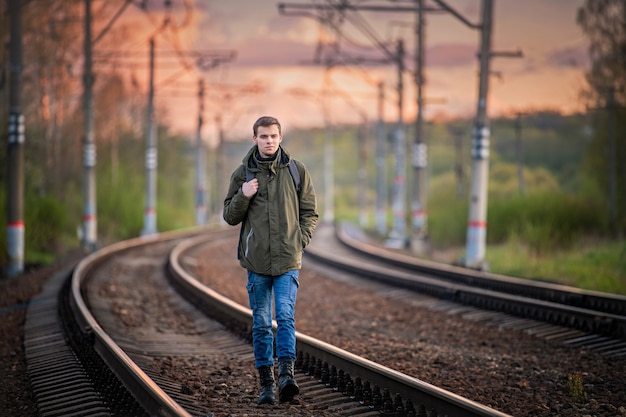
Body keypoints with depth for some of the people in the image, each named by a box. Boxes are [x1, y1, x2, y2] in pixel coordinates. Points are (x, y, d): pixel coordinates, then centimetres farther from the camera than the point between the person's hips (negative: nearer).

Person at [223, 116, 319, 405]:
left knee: (285, 316, -15)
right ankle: (266, 383, 12)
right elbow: (230, 217, 6)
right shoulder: (243, 173, 4)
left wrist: (301, 240, -4)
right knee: (261, 324, 6)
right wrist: (243, 196, -13)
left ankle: (287, 375, -21)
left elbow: (310, 212, 10)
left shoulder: (297, 171, 4)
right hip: (256, 261, 1)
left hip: (288, 261, -1)